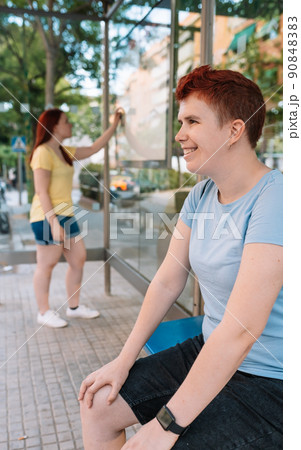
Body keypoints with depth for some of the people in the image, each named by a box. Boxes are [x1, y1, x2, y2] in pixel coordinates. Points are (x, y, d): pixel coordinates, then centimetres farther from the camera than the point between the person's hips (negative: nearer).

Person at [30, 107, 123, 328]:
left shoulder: (64, 152, 14)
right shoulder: (43, 153, -13)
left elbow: (93, 149, 22)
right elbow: (41, 192, -18)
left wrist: (114, 125, 20)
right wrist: (54, 224, -22)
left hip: (66, 216, 9)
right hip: (48, 217, -9)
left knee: (79, 259, 11)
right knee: (47, 265, 2)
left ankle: (74, 307, 25)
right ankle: (44, 312, 18)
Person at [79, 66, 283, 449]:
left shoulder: (274, 200, -24)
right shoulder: (202, 195, 2)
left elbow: (241, 329, -28)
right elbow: (167, 281, 5)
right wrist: (124, 360, 3)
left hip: (269, 384, -7)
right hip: (210, 354, 7)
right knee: (98, 405, 7)